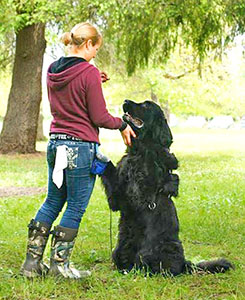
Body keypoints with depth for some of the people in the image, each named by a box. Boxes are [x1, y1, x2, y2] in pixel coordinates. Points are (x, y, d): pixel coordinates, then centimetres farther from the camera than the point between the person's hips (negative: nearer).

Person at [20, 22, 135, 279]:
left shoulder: (52, 70, 8)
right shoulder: (88, 72, -14)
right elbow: (99, 117, -13)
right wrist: (122, 125, 4)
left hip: (55, 143, 8)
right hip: (81, 147, -8)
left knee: (52, 202, 17)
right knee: (75, 208, 4)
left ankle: (32, 262, 17)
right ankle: (59, 265, 10)